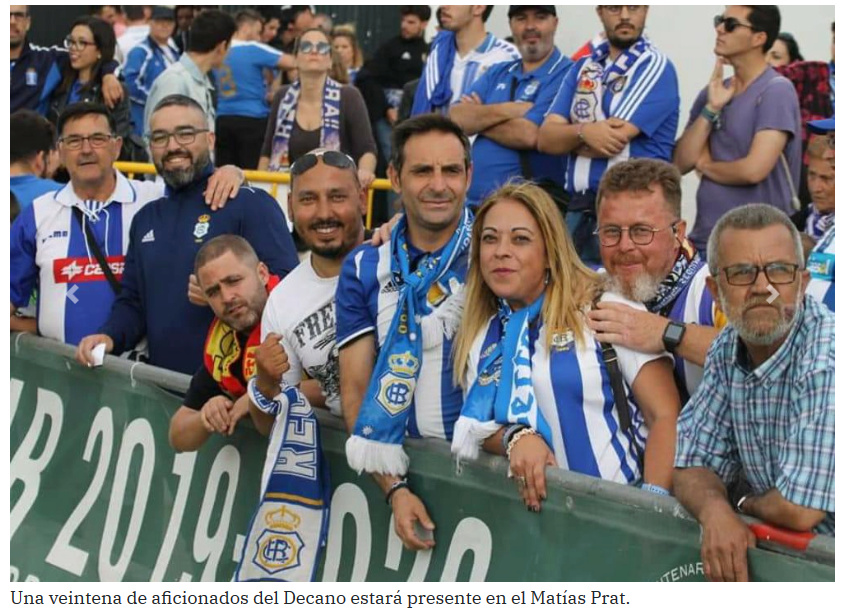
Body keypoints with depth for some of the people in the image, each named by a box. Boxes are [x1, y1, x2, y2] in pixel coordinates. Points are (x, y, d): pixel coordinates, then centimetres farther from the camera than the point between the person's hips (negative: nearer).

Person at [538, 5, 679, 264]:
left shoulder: (656, 68, -4)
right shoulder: (583, 67, 14)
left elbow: (615, 140, -13)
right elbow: (545, 138, 5)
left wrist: (567, 139, 3)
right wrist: (584, 131, -15)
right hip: (579, 208, 5)